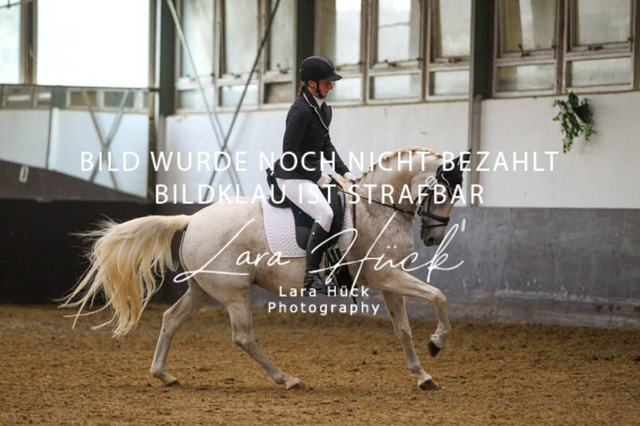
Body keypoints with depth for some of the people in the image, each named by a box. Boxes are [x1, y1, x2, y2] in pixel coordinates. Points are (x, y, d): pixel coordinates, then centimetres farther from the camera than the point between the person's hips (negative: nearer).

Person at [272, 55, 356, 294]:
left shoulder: (323, 109, 11)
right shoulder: (301, 110, -18)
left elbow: (326, 145, 23)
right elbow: (289, 151, -19)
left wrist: (343, 171, 10)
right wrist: (317, 177, -15)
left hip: (310, 176, 10)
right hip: (291, 176, -10)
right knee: (325, 213, -28)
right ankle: (311, 276, -26)